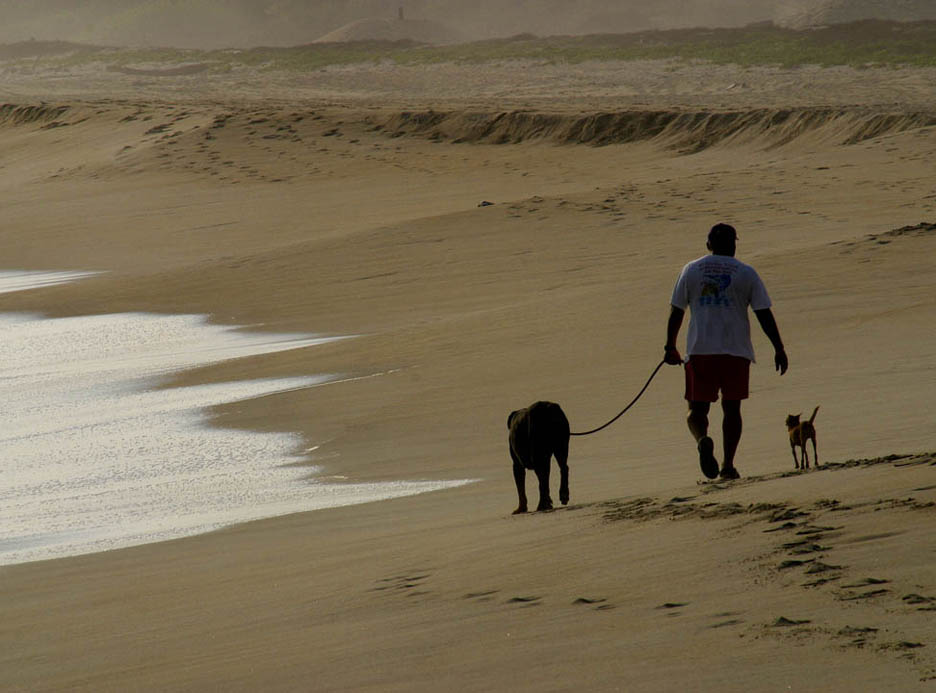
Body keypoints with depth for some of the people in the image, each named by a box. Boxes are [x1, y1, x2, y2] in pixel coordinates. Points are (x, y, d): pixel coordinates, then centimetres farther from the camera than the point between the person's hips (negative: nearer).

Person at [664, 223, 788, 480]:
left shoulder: (691, 270, 5)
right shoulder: (746, 273, 2)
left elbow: (676, 312, 6)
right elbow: (764, 314, -1)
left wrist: (670, 347, 14)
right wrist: (779, 349, 3)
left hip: (699, 352, 0)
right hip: (736, 352, 0)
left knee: (697, 408, 5)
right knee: (731, 408, 11)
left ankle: (702, 440, -26)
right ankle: (728, 464, 7)